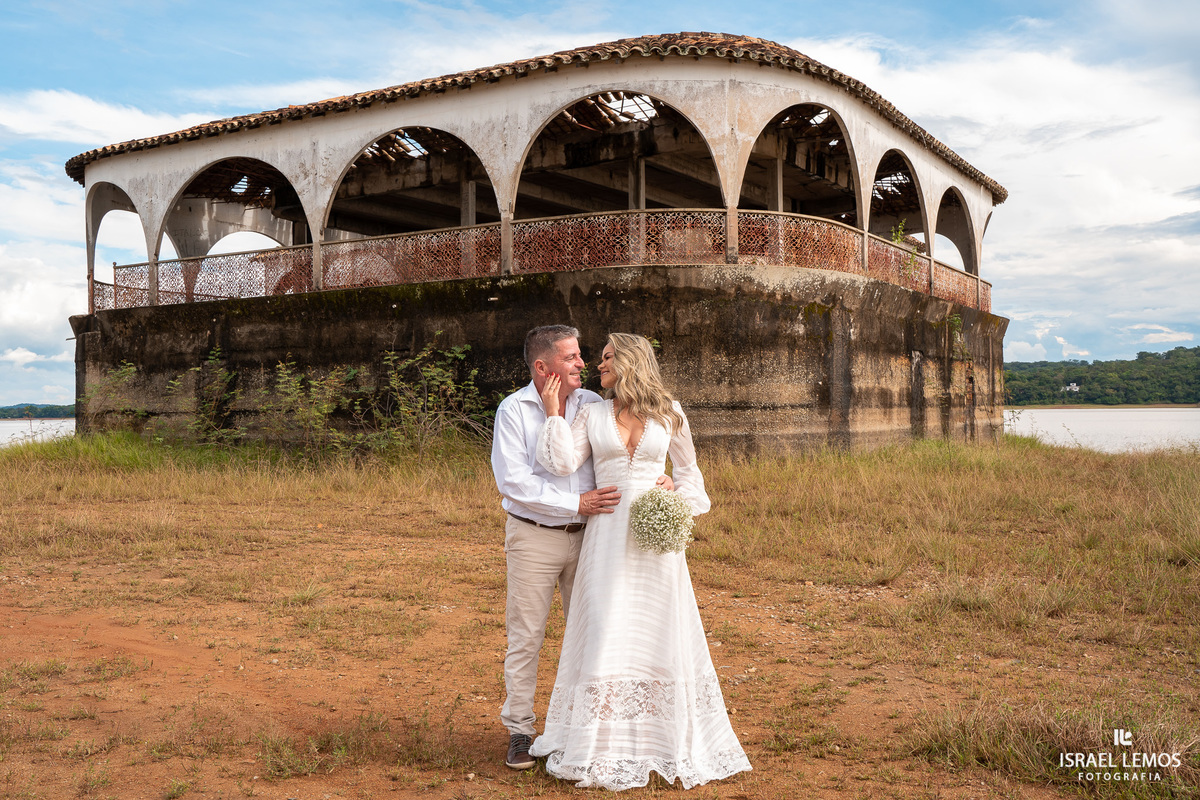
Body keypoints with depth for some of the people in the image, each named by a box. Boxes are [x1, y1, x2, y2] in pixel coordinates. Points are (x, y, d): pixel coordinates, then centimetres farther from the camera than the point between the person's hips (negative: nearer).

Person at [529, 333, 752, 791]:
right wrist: (554, 413, -5)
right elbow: (564, 464, -7)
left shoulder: (669, 414, 5)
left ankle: (672, 741, 23)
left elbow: (687, 470, 16)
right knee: (605, 637, 1)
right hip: (608, 536, 0)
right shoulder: (591, 414, 5)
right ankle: (605, 748, 14)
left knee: (662, 636, 6)